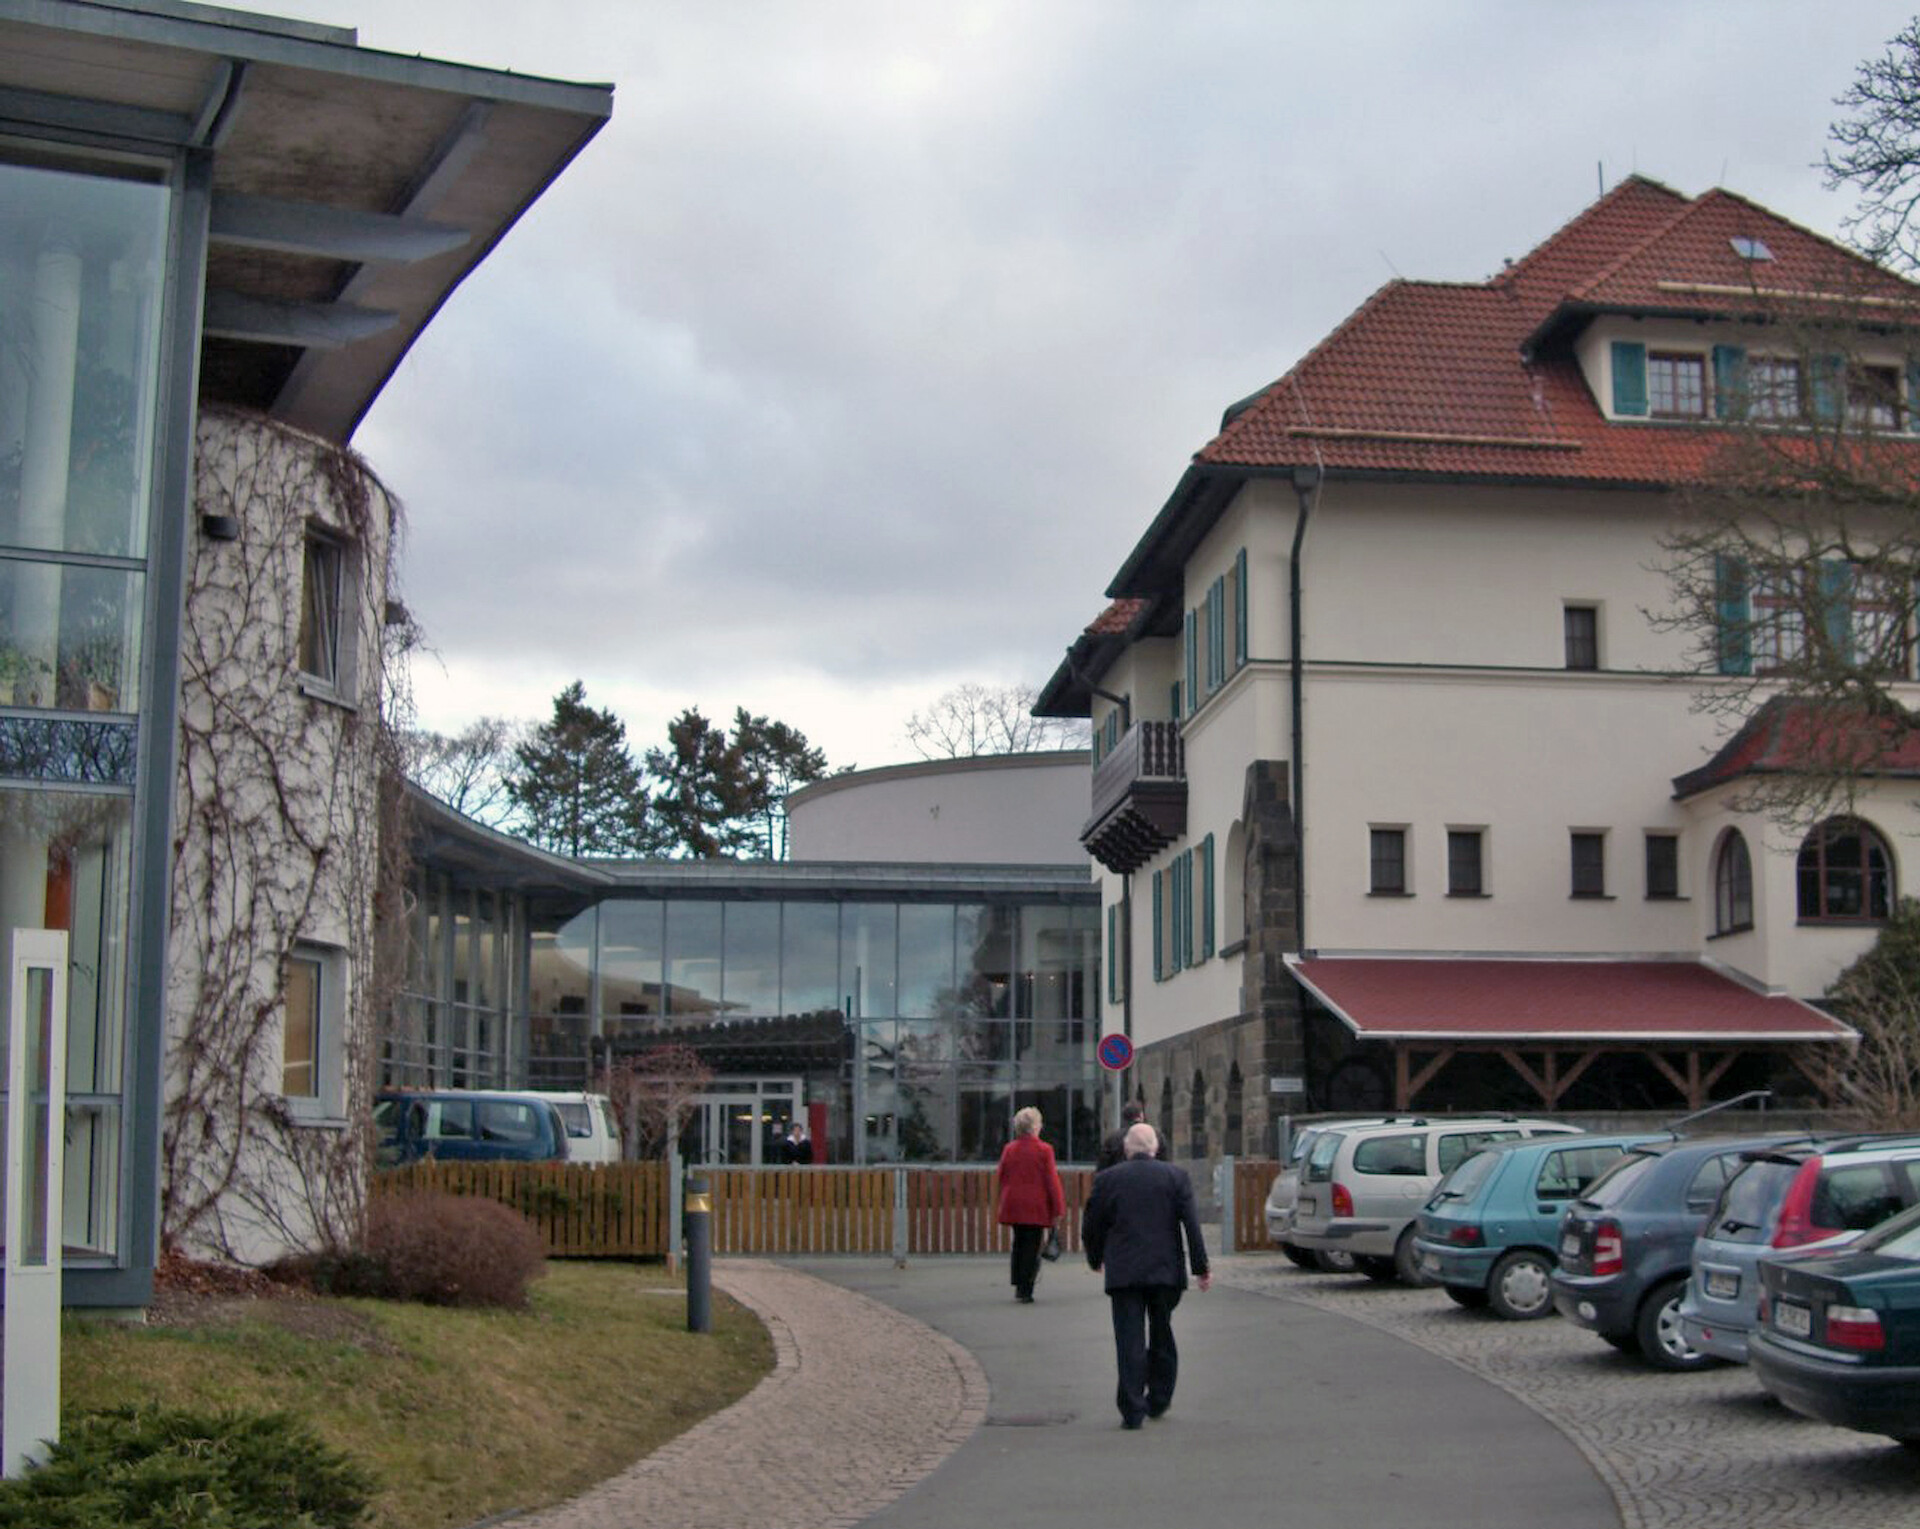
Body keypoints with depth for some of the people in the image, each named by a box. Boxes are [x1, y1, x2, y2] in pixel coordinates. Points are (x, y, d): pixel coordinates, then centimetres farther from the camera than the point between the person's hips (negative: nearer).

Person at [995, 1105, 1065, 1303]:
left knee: (1019, 1245, 17)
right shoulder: (1044, 1150, -10)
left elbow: (1002, 1178, 9)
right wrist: (1057, 1210, -5)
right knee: (1032, 1248, 1)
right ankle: (1025, 1289, -1)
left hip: (1013, 1206, 4)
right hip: (1036, 1207, -4)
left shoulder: (1008, 1149, 3)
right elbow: (1051, 1181, -9)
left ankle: (1019, 1285, 18)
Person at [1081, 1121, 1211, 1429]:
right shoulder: (1176, 1176, 0)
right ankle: (1159, 1400, 27)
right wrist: (1201, 1267, -1)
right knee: (1162, 1335, 18)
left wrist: (1096, 1259, 22)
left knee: (1130, 1341, 0)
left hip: (1124, 1273, -2)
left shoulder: (1107, 1179, -1)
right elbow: (1192, 1224, -4)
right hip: (1166, 1271, 2)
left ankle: (1132, 1410, -5)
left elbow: (1091, 1227, 4)